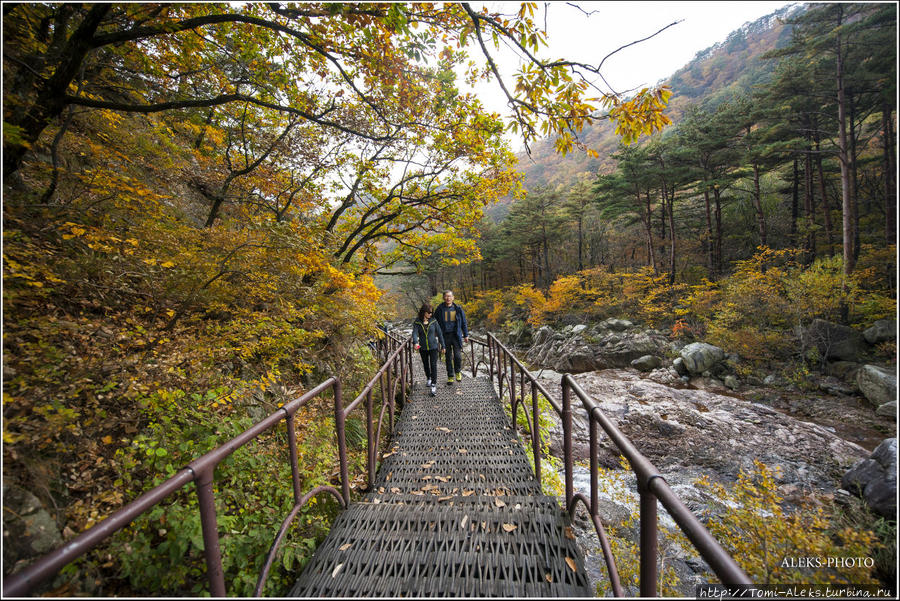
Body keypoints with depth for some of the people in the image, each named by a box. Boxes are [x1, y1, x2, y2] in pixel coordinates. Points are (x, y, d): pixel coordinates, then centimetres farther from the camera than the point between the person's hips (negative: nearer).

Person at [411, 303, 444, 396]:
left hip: (433, 347, -2)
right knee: (425, 365, 18)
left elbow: (439, 334, 0)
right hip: (423, 348, 2)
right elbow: (415, 333, -19)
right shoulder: (417, 323, -6)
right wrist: (415, 343, -39)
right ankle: (429, 379, 44)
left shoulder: (433, 321, -5)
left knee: (433, 365, -11)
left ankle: (433, 386, -9)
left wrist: (442, 346, 2)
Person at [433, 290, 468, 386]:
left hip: (456, 335, 0)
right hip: (445, 336, 0)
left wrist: (466, 335, 9)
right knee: (448, 357, 7)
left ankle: (458, 371, 23)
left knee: (458, 356, -5)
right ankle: (450, 377, 22)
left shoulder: (458, 309, 2)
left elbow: (463, 322, 10)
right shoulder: (439, 309, -1)